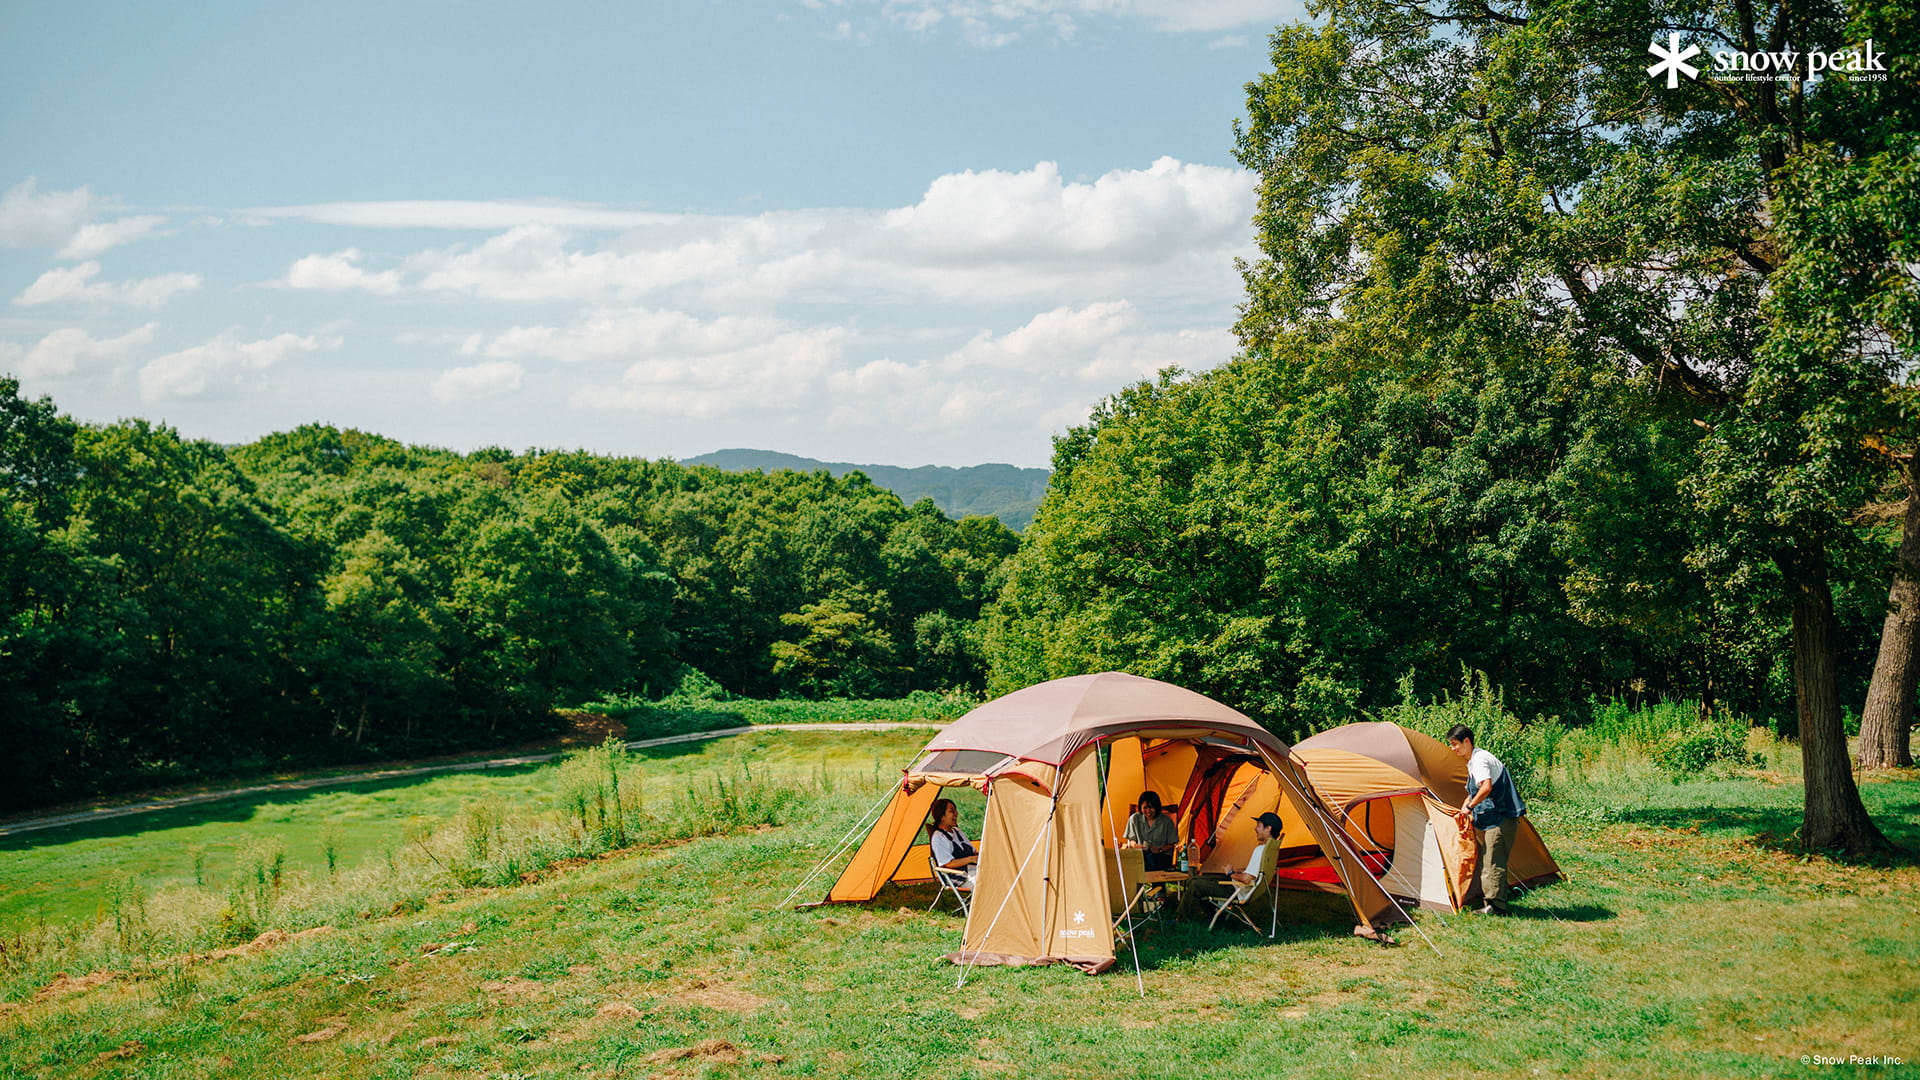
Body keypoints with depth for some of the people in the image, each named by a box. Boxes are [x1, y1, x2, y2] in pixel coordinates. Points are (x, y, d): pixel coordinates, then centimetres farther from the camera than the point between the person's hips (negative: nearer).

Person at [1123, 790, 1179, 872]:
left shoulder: (1166, 821, 1)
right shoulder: (1134, 819, 7)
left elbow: (1171, 844, 5)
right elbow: (1131, 839, 14)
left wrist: (1160, 849, -14)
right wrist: (1134, 845, -10)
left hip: (1162, 855, -1)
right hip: (1141, 853, 1)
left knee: (1150, 858, -38)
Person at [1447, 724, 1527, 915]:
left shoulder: (1479, 759, -16)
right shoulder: (1472, 762, 17)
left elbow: (1486, 787, -30)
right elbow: (1473, 792, 27)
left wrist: (1469, 807, -19)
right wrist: (1462, 810, 13)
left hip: (1501, 817, -11)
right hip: (1493, 818, 11)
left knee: (1493, 861, -9)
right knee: (1488, 861, 12)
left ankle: (1495, 906, -6)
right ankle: (1490, 902, 16)